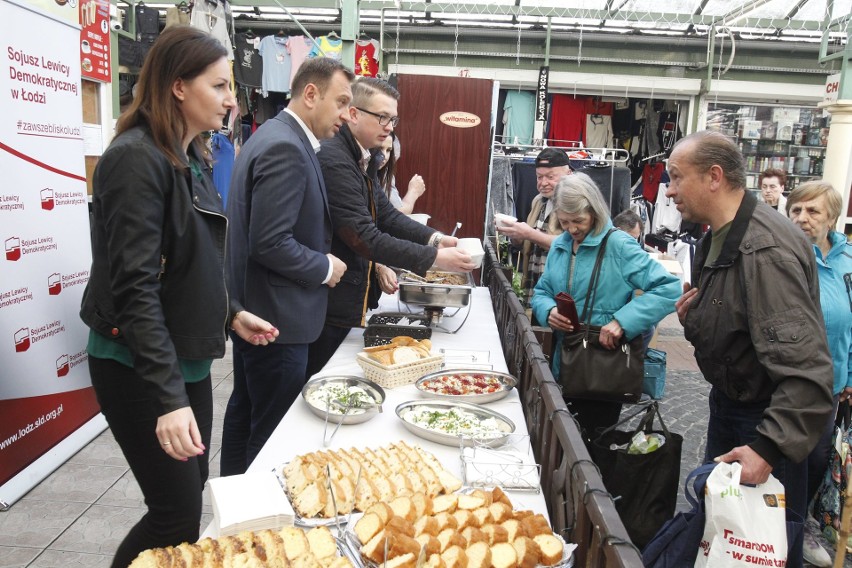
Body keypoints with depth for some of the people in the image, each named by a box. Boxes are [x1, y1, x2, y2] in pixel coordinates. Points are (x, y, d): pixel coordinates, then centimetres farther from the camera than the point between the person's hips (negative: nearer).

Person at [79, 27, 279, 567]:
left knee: (191, 492, 18)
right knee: (179, 515, -1)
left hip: (187, 356, 9)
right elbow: (134, 287, -25)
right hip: (140, 367, -9)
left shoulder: (191, 158, 9)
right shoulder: (136, 159, -19)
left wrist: (231, 313, 12)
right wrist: (168, 397, -29)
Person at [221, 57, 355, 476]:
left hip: (253, 313, 11)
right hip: (278, 319, -11)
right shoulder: (286, 148, -20)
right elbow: (271, 245, -27)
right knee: (272, 435, 2)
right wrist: (325, 268, -12)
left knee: (244, 414, 22)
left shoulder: (274, 136, 13)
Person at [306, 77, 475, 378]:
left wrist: (434, 238, -6)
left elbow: (386, 214, 10)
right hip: (329, 305, -9)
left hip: (351, 297, 9)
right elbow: (364, 237, -25)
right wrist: (435, 258, -22)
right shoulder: (333, 159, -21)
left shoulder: (360, 158, 10)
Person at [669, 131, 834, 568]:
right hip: (728, 402, 9)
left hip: (768, 417, -9)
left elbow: (806, 369, -34)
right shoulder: (717, 238, 5)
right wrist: (694, 317, -2)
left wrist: (770, 448, -38)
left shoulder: (765, 249, -29)